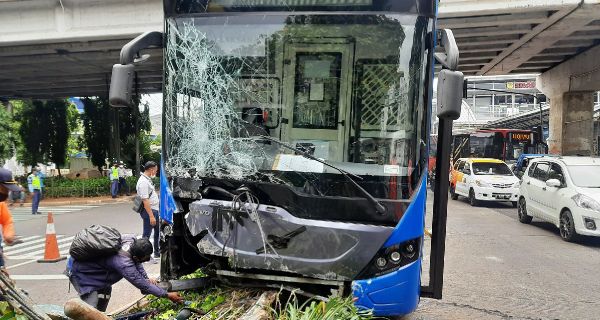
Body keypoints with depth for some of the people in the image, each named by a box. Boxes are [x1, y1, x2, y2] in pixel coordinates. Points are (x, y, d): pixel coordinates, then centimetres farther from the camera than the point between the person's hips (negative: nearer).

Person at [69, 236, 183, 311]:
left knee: (105, 292, 23)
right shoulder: (123, 263, -38)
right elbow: (142, 284, -29)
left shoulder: (131, 240, -18)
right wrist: (168, 295, -23)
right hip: (82, 275, -9)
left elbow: (136, 263, 3)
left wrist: (147, 278, -9)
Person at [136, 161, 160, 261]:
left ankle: (157, 252, 33)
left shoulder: (148, 179, 11)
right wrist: (151, 216, -26)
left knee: (158, 231, 20)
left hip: (155, 210, 10)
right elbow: (145, 200, -25)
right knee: (146, 234, 1)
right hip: (149, 211, -10)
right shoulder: (143, 182, -21)